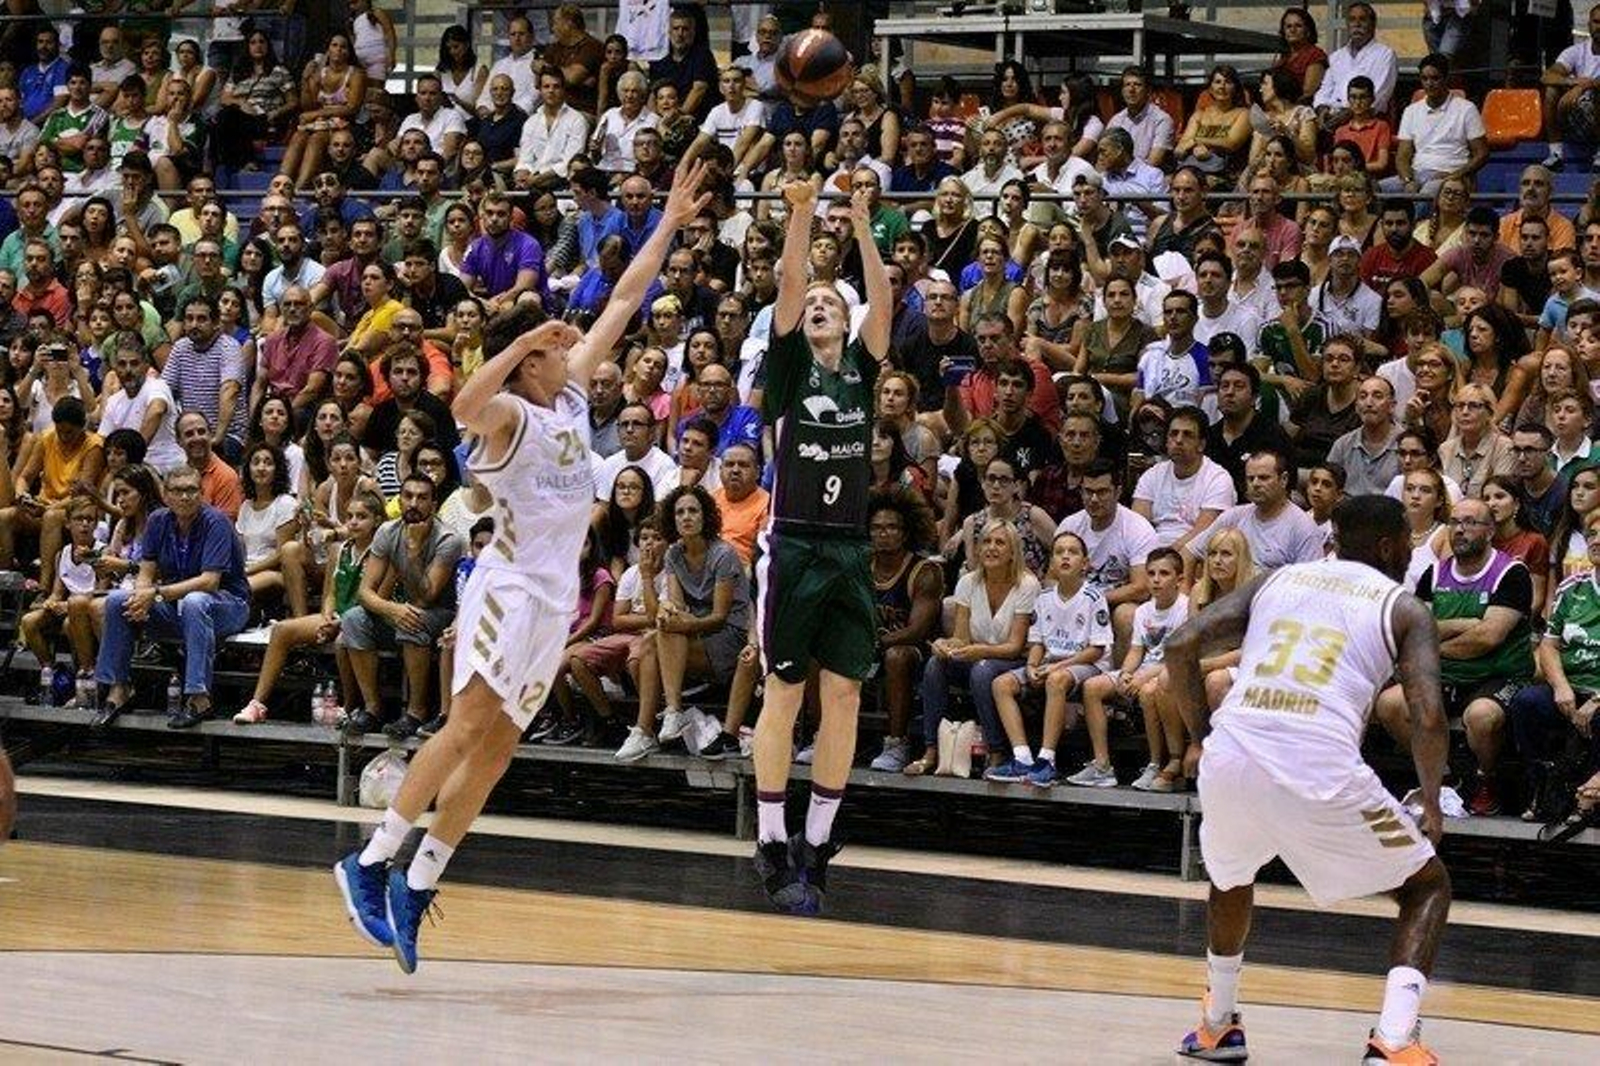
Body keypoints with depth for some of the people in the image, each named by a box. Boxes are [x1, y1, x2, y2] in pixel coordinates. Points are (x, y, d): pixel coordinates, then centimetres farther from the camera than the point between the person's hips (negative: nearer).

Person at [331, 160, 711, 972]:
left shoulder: (573, 396, 14)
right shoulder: (509, 415, -8)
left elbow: (624, 303, 18)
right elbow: (464, 404, -33)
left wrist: (671, 224, 18)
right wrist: (522, 342, -30)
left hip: (557, 593, 8)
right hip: (510, 585, -8)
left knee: (496, 746, 3)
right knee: (468, 724, -19)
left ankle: (415, 887, 4)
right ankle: (373, 860, -19)